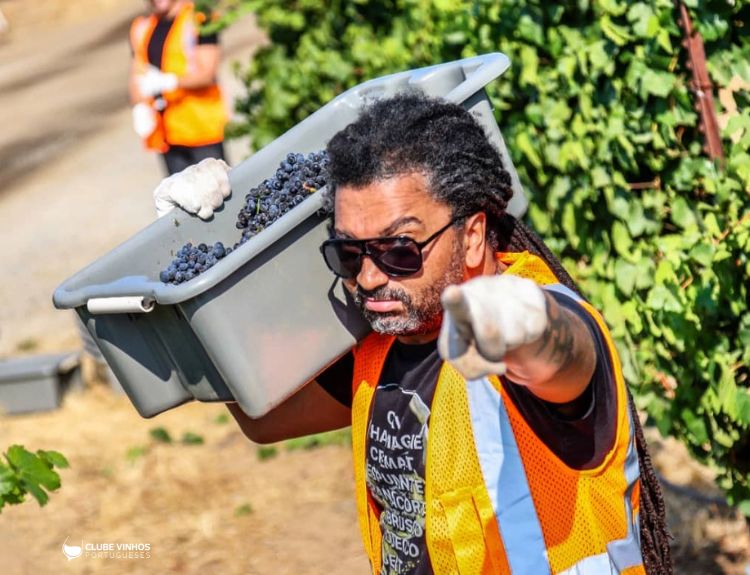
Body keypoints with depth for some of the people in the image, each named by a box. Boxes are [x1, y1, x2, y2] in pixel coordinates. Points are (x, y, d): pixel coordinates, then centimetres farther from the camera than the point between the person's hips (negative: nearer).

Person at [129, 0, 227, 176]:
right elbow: (136, 76, 15)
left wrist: (168, 81, -27)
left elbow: (207, 73, -12)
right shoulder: (142, 28, 13)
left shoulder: (199, 20, -6)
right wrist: (140, 108, -5)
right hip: (167, 132, 5)